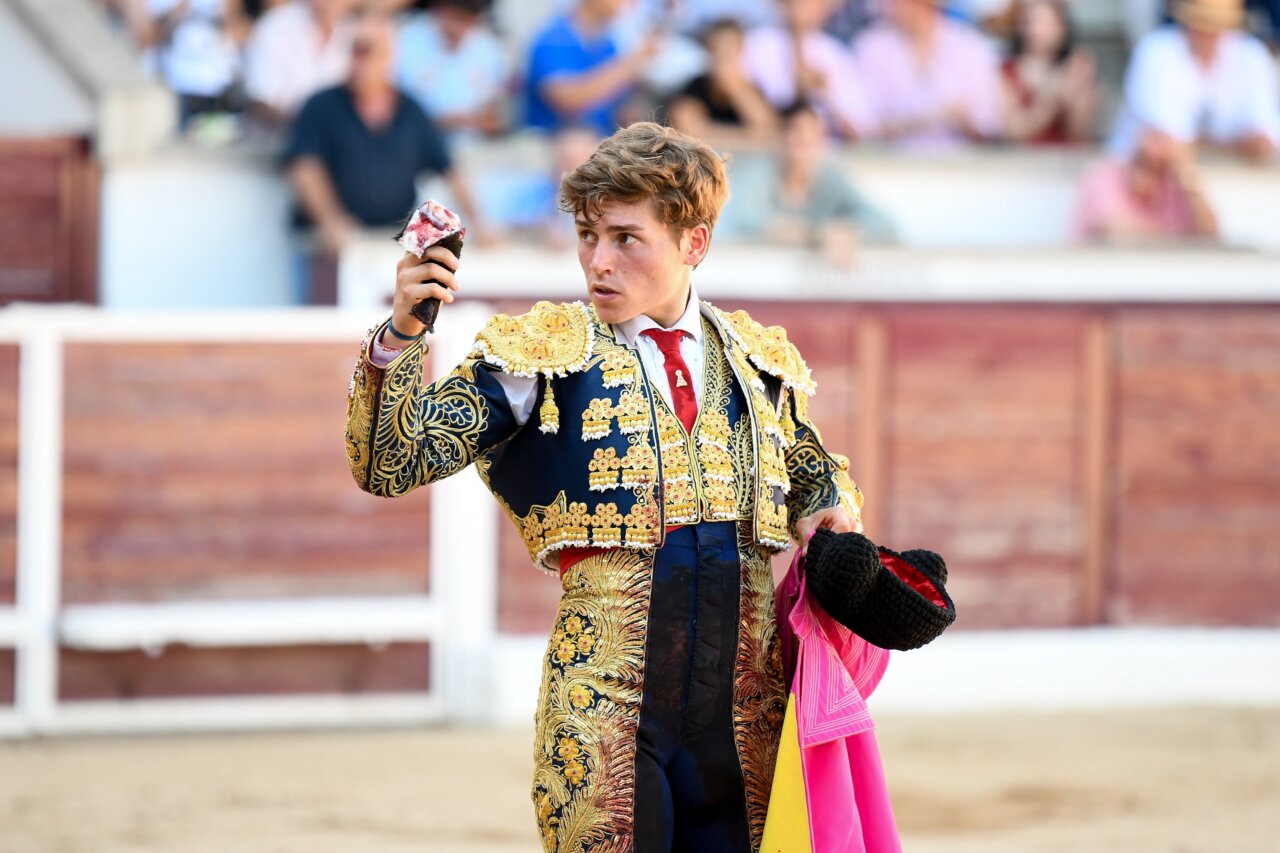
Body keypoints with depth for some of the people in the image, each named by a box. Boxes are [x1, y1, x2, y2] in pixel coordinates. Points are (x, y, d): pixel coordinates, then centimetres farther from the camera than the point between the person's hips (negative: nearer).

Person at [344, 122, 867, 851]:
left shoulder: (761, 359, 13)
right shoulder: (541, 354, 2)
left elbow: (812, 475, 30)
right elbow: (392, 462, -6)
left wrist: (830, 510, 7)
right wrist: (402, 336, -22)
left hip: (748, 702, 3)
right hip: (606, 696, -3)